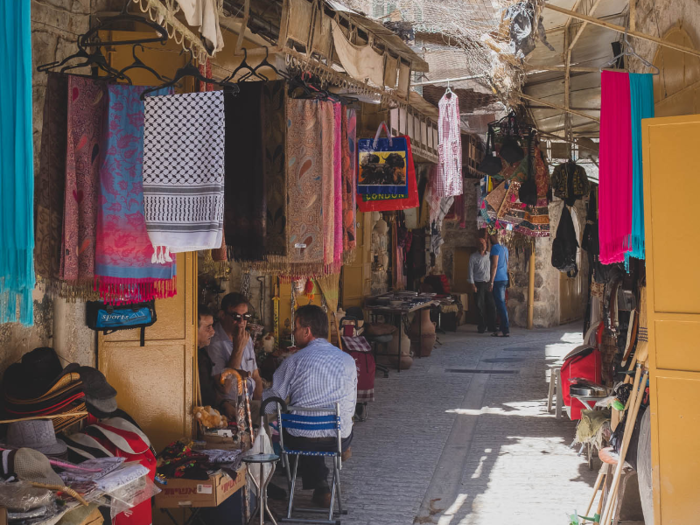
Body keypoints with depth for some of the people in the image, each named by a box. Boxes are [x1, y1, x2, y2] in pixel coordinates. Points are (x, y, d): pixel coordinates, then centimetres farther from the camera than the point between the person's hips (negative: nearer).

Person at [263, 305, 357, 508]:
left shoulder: (294, 361, -9)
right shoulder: (347, 360, 0)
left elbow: (269, 405, -4)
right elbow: (350, 407, 10)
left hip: (299, 442, -2)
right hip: (339, 441, 2)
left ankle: (320, 487, 31)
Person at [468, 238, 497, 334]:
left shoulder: (489, 255, 8)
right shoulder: (473, 257, -1)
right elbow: (470, 271, -2)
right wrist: (472, 284, -8)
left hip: (488, 283, 3)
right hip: (479, 283, -3)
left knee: (491, 305, -1)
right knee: (480, 306, -1)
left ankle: (491, 327, 5)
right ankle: (482, 327, 7)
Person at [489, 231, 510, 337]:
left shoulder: (495, 247, -11)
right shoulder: (505, 248, 16)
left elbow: (494, 265, -16)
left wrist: (491, 282, -16)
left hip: (498, 280, -9)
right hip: (504, 279, 9)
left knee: (500, 304, -8)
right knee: (501, 304, 13)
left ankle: (506, 330, -10)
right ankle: (504, 328, 16)